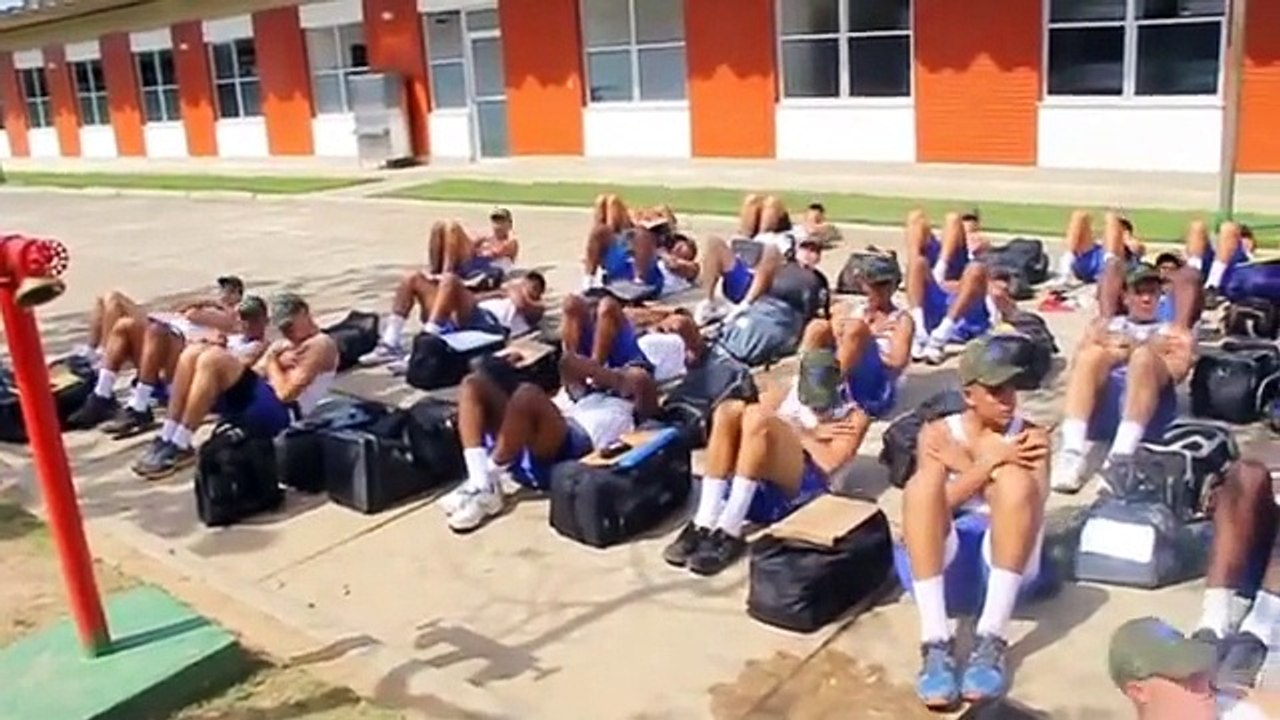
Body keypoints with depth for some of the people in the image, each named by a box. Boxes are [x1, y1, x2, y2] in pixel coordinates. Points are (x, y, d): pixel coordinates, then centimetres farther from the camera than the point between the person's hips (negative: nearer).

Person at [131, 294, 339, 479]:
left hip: (282, 415, -9)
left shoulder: (321, 345, 0)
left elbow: (286, 393, -14)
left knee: (213, 359, -25)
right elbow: (252, 376, 16)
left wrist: (272, 363, 2)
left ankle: (180, 447, -23)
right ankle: (167, 439, -12)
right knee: (192, 354, -5)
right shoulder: (284, 345, 29)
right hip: (259, 404, 9)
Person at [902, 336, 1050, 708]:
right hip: (943, 551, 0)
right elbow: (937, 503, -8)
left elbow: (1031, 506, -7)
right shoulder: (938, 433, 8)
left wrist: (966, 465, -8)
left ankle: (991, 642, -36)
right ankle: (936, 643, -38)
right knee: (924, 480, -26)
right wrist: (991, 462, -12)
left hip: (1008, 553, 0)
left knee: (1015, 477, -26)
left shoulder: (1030, 436, 9)